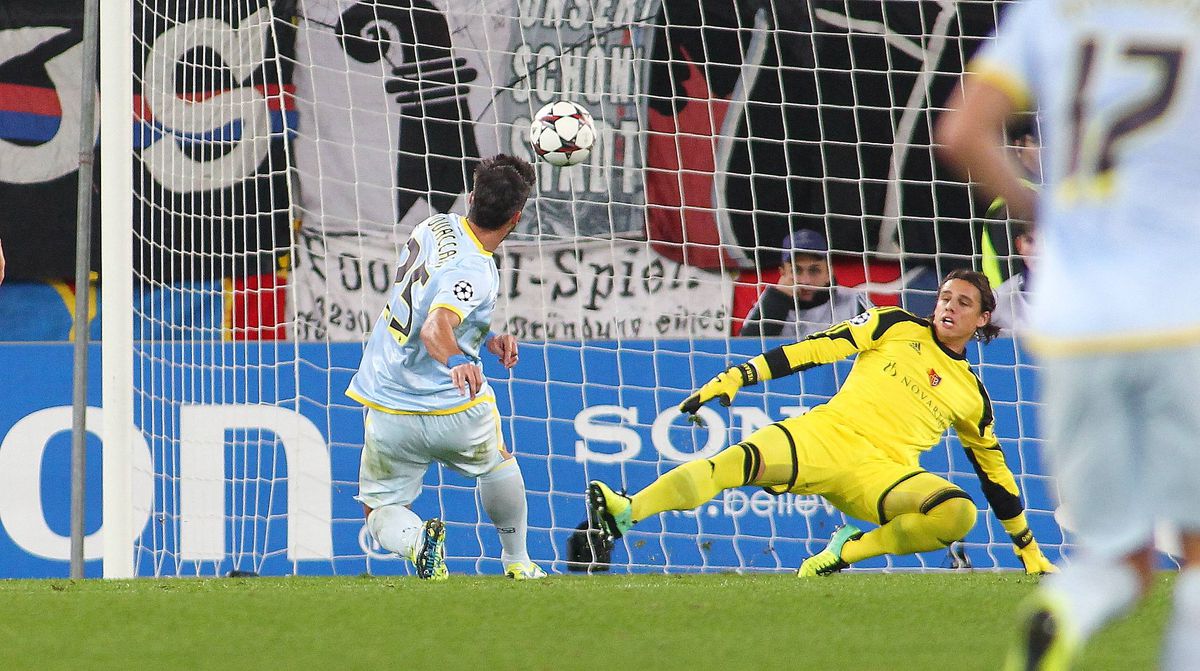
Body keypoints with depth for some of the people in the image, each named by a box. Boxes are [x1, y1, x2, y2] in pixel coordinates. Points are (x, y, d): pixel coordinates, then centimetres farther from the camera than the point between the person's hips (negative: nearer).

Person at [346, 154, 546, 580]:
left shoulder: (435, 227, 0)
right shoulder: (475, 271, -22)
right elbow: (435, 328, -39)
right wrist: (457, 362, -58)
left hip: (388, 415, 4)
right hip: (452, 412, -4)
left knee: (380, 513, 13)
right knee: (497, 461, 30)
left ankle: (415, 538, -20)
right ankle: (516, 561, 41)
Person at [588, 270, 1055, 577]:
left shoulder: (972, 395, 18)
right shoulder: (896, 327, 14)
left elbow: (995, 474, 25)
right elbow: (816, 350, 6)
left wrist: (1028, 549, 24)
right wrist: (737, 378, -5)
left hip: (885, 472, 1)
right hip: (829, 437, -1)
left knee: (959, 513, -29)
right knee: (745, 458, -31)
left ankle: (849, 550, -11)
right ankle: (626, 513, -46)